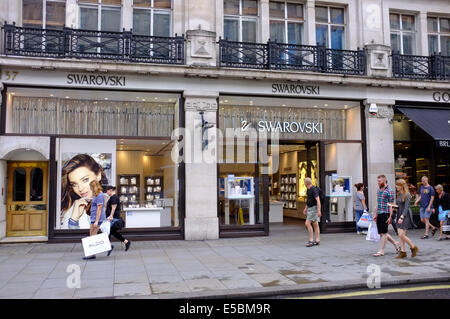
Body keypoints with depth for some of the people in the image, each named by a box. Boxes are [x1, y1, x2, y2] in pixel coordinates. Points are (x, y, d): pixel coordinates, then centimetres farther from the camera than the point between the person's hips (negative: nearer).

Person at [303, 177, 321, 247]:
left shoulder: (314, 189, -17)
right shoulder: (308, 190, 12)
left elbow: (318, 200, -23)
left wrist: (319, 210, -28)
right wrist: (305, 208, 25)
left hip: (314, 208, -10)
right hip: (310, 209, 10)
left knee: (307, 223, -13)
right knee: (315, 224, 9)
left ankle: (311, 240, -10)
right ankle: (317, 241, 12)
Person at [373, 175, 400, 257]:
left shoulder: (389, 191, -9)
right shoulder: (378, 190, 14)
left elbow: (391, 205, -11)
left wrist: (390, 217, -15)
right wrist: (375, 215, 17)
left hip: (385, 213, -8)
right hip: (379, 214, 8)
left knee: (383, 232, -3)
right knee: (381, 233, 11)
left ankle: (381, 251, 4)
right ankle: (395, 243, 29)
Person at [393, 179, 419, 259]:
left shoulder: (407, 195, -12)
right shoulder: (399, 194, 12)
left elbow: (406, 207, -19)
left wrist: (402, 217, -26)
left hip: (405, 216, -8)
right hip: (399, 215, 8)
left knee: (402, 235, -9)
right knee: (400, 235, 6)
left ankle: (413, 248, 11)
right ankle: (403, 252, 12)